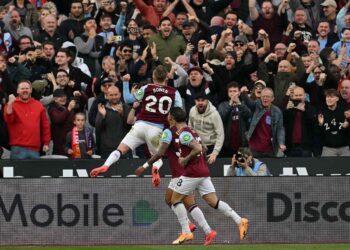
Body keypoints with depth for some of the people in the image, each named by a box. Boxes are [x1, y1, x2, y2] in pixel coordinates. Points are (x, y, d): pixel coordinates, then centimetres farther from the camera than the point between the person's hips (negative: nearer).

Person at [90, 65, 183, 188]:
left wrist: (125, 82, 22)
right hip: (156, 129, 0)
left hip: (140, 125, 0)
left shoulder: (147, 88, 8)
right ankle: (155, 168, -18)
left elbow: (128, 99, 13)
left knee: (121, 149, -3)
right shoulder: (174, 93, 8)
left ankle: (105, 166, -29)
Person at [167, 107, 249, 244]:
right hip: (204, 171, 9)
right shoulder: (191, 131, 16)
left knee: (176, 200, 4)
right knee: (214, 201, 3)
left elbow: (198, 148, -24)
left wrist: (185, 160, -13)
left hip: (192, 172, -9)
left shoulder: (183, 134, -12)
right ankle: (239, 220, -10)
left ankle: (186, 233, -1)